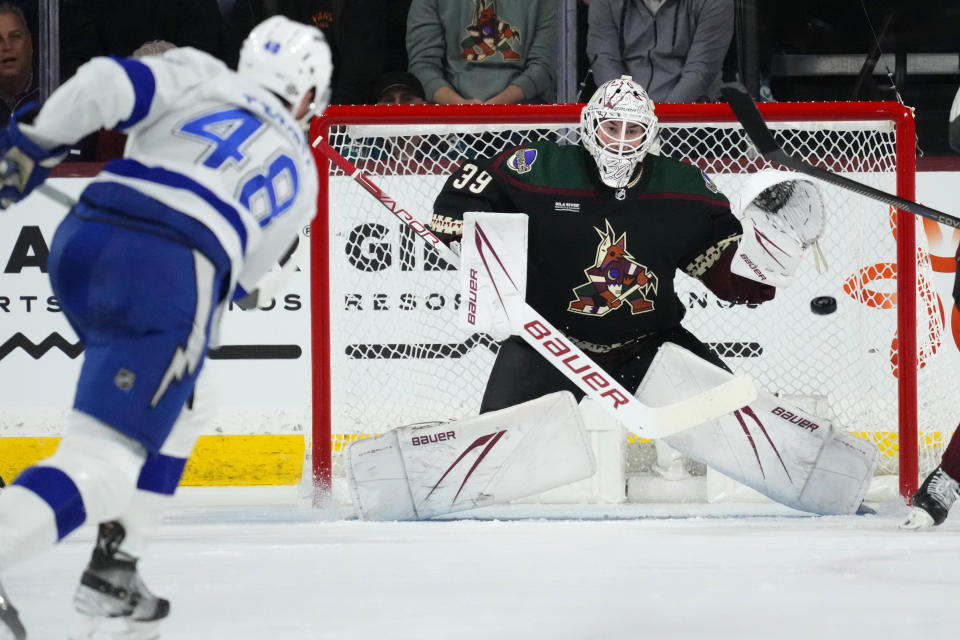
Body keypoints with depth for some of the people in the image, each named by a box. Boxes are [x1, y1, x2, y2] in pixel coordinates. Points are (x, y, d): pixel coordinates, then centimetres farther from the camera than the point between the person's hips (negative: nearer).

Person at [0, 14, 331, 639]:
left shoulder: (199, 77, 21)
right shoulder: (299, 173, 22)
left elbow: (107, 83, 3)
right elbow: (248, 279, 29)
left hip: (80, 241, 5)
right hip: (169, 277, -5)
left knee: (175, 409, 28)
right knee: (103, 460, -7)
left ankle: (114, 570, 22)